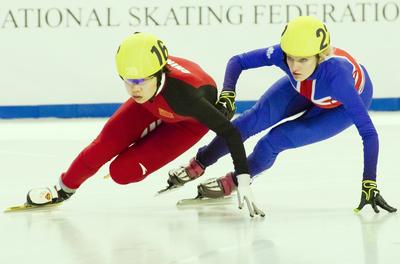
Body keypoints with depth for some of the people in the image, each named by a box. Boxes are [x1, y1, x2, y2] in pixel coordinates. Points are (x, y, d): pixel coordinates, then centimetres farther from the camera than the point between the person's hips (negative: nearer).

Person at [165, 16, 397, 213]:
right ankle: (198, 164, 7)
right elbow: (238, 61, -19)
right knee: (257, 118, -14)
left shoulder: (336, 74, -46)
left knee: (279, 138, -16)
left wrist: (369, 184, -49)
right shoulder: (282, 54, -35)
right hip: (304, 89, 3)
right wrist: (227, 93, -38)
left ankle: (234, 181, 10)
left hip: (341, 105, -3)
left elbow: (368, 132, -44)